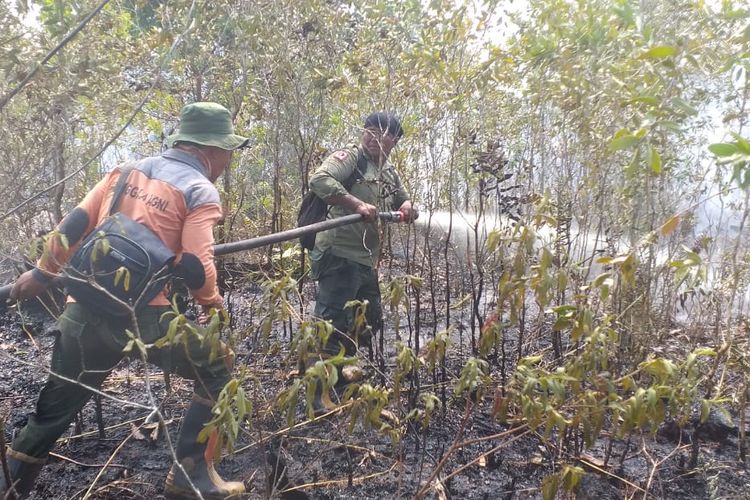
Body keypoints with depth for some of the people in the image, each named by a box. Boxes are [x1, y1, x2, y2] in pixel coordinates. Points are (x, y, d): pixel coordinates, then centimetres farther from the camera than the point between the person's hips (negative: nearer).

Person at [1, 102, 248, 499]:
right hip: (143, 316, -6)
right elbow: (196, 266, -13)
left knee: (54, 408, 22)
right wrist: (211, 300, 7)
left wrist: (42, 273, 25)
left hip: (85, 312, 6)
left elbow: (73, 226, 13)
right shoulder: (200, 191, -3)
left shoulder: (126, 171, 15)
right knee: (217, 369, 13)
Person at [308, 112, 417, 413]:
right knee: (331, 324, -9)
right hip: (338, 255, -9)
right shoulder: (350, 157, -6)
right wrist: (358, 205, -29)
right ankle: (318, 394, -2)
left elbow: (403, 202, 27)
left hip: (367, 259, 9)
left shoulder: (389, 172, 19)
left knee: (369, 322, 19)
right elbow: (319, 180, -23)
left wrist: (407, 208, 2)